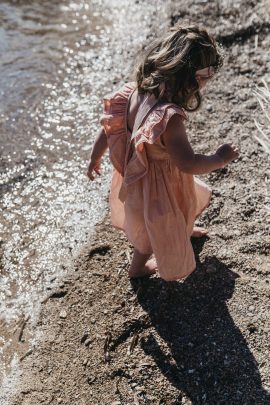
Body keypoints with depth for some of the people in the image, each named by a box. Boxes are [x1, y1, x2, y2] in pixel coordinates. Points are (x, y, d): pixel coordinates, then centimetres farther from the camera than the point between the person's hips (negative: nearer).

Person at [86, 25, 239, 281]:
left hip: (136, 178, 7)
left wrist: (95, 159, 10)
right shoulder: (170, 118, -39)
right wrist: (220, 158, -18)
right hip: (155, 188, -7)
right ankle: (138, 268, 52)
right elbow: (187, 164, -35)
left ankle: (185, 229, 68)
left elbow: (107, 128, -6)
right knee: (156, 230, 25)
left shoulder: (133, 92, -16)